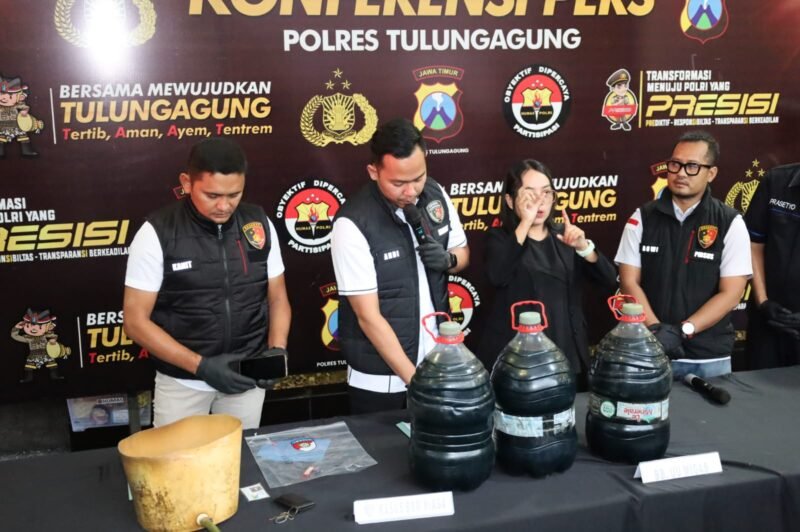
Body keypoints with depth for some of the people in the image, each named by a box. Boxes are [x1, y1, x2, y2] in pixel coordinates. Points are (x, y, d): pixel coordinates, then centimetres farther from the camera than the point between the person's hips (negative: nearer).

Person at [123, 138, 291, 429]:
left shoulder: (259, 224, -5)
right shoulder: (157, 233, -14)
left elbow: (278, 298, 5)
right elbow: (136, 320, -12)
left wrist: (277, 350, -14)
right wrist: (201, 366, -20)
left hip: (247, 377, 3)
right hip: (183, 381, -2)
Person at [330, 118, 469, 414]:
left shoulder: (436, 195, -5)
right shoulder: (353, 224, -22)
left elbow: (463, 253, 11)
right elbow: (368, 316, -20)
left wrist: (448, 260, -12)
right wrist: (413, 378, -22)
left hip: (437, 365, 5)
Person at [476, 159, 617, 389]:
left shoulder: (564, 236, 10)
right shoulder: (500, 237, 0)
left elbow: (610, 282, 1)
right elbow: (497, 277, -21)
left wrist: (583, 246, -15)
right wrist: (525, 223, -21)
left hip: (567, 354, 4)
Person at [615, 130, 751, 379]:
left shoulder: (730, 223, -4)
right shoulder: (642, 218, -1)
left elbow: (731, 293, -8)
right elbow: (629, 282, -2)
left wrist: (682, 330, -17)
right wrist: (655, 329, -15)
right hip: (649, 349, 1)